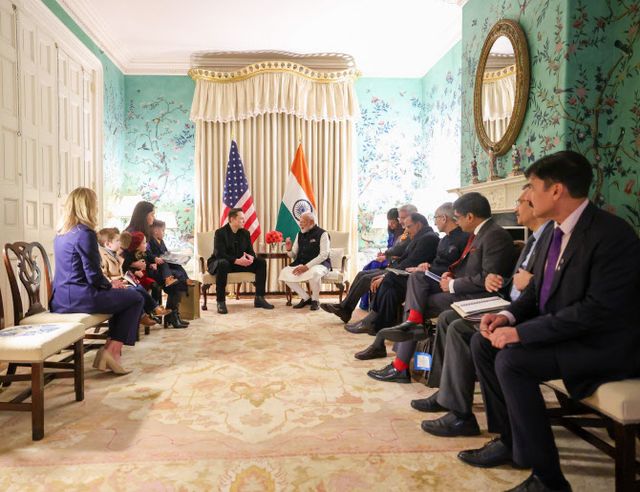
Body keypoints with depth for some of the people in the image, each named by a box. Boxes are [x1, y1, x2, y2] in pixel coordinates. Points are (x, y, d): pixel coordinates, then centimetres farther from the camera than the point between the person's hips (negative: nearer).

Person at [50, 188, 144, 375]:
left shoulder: (61, 234, 13)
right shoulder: (85, 234, -15)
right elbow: (94, 276, -18)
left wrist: (108, 283, 17)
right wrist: (110, 285, 2)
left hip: (59, 299, 9)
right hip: (79, 298, -9)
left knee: (122, 296, 24)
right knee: (135, 298, 6)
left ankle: (110, 349, 15)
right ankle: (112, 351, 3)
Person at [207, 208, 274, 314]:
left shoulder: (245, 233, 5)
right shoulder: (220, 233, -15)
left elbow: (250, 251, 4)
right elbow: (219, 254, -24)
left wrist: (251, 257, -23)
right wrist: (237, 261, -35)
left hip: (240, 262, 6)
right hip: (219, 263, -6)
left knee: (261, 262, -10)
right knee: (223, 264, -42)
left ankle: (259, 298, -9)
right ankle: (220, 302, -31)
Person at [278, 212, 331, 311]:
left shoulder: (322, 234, -8)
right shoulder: (300, 234, 11)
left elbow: (324, 255, -17)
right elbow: (294, 255, 14)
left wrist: (307, 266, -25)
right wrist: (289, 250, -11)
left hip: (319, 264, -6)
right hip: (301, 264, 6)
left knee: (314, 273, -40)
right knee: (284, 272, -16)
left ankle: (315, 300, -9)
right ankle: (306, 298, 0)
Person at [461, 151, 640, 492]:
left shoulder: (612, 234, -22)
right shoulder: (557, 230, 5)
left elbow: (599, 310, -27)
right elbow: (538, 289, 12)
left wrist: (522, 332, -27)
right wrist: (508, 316, -8)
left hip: (605, 344, -9)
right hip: (562, 331, 9)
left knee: (512, 360, -27)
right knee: (483, 343, -2)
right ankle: (509, 440, 9)